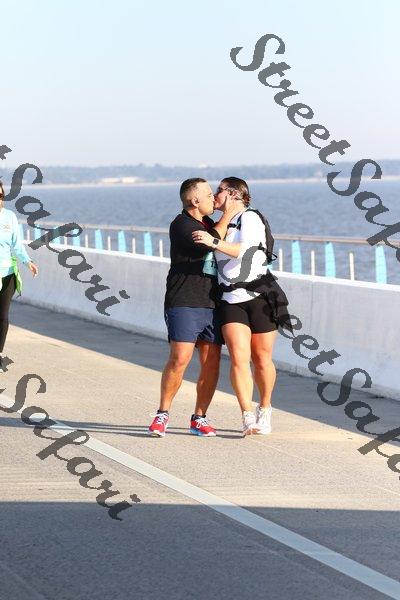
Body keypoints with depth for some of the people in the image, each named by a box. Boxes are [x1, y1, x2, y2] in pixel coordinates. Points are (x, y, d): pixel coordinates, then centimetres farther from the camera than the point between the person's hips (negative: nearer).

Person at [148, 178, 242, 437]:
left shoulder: (210, 223, 21)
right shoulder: (181, 224, -5)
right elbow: (206, 244, -19)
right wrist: (228, 216, -9)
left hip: (212, 304, 7)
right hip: (184, 304, -7)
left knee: (211, 364, 0)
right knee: (180, 359, -15)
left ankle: (199, 418, 10)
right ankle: (163, 414, -3)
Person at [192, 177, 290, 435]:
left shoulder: (250, 218, -4)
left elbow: (245, 251, -20)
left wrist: (215, 243, -28)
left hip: (260, 297, -5)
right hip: (231, 300, 5)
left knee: (262, 359, 3)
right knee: (239, 358, -13)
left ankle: (264, 409, 24)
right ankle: (248, 417, -17)